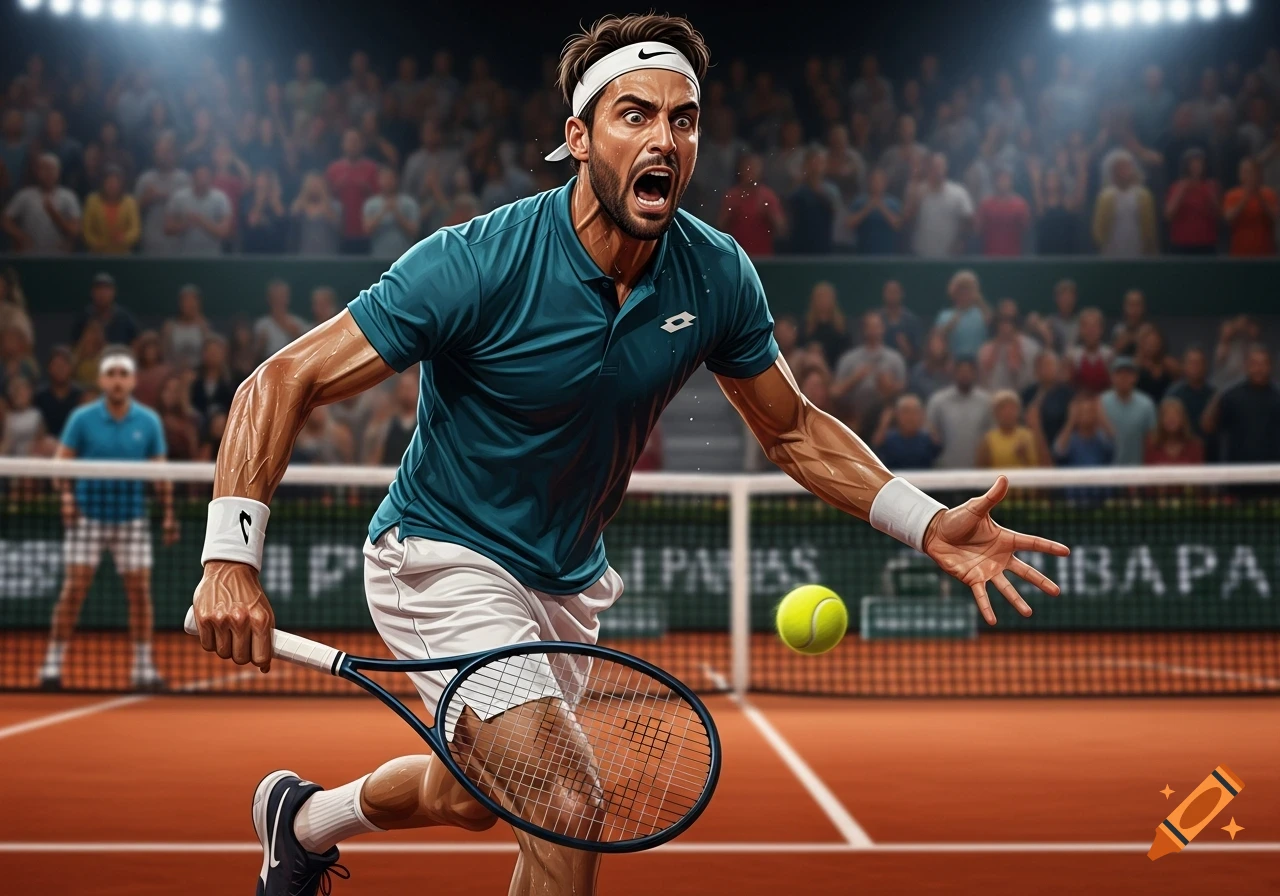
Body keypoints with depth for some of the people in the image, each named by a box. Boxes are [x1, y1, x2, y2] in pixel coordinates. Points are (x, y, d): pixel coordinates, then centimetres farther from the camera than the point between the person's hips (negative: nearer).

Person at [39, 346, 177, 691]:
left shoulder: (148, 422, 2)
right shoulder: (82, 418, -2)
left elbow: (160, 470, 6)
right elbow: (61, 461, 0)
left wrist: (168, 513, -3)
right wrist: (66, 495, -17)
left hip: (132, 519, 1)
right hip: (88, 517, -1)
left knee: (139, 590, 0)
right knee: (74, 589, -3)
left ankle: (143, 667, 8)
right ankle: (52, 664, 3)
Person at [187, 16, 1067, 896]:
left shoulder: (716, 275, -12)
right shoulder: (477, 264, -27)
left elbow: (793, 428, 4)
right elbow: (285, 382, -24)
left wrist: (928, 524, -8)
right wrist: (232, 556, -35)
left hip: (569, 580, 6)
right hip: (444, 558, -6)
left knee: (469, 798, 26)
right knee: (568, 802, -24)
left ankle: (306, 817, 57)